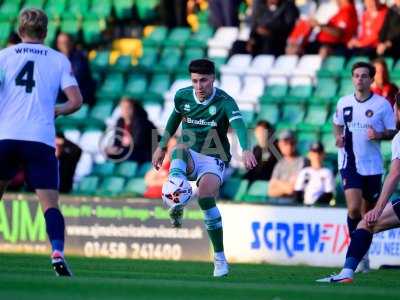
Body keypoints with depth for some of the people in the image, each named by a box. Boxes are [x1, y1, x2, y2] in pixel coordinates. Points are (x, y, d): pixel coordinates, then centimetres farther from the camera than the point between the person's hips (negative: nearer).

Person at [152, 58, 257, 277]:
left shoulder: (224, 101, -16)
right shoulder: (182, 96, -1)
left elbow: (238, 124, -34)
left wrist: (246, 150, -53)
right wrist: (162, 146, 23)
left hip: (213, 159, -3)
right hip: (189, 157, 3)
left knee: (205, 195, -28)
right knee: (180, 149, -34)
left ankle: (220, 258, -16)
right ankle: (177, 206, -55)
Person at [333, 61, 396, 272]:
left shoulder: (382, 104, -4)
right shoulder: (344, 103, 4)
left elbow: (393, 132, 1)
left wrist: (379, 135, -19)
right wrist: (338, 137, 0)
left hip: (372, 165, 0)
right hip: (349, 163, 0)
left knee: (368, 212, 10)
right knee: (354, 208, -18)